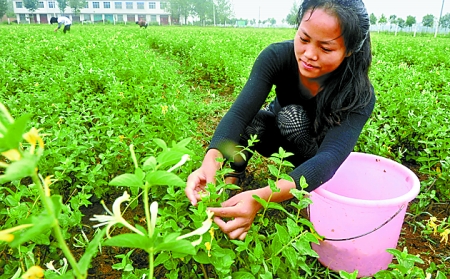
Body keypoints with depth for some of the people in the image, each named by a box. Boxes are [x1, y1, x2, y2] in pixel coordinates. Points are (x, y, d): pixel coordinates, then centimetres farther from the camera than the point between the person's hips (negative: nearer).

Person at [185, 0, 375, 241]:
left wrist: (261, 197, -63)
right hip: (280, 135, 1)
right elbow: (239, 112, -37)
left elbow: (330, 156, -46)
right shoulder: (277, 56, -28)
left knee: (293, 114, -33)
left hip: (317, 155, -1)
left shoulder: (359, 95, -33)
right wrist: (212, 160, -59)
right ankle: (232, 178, -5)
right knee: (248, 121, -31)